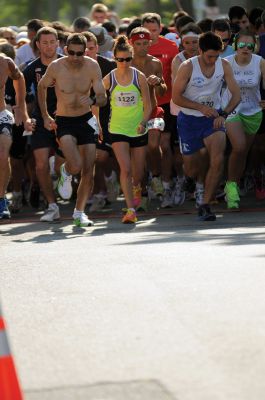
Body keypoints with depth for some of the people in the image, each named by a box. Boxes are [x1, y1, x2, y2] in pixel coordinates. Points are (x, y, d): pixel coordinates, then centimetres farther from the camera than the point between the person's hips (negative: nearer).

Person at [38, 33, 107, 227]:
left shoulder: (92, 67, -10)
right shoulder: (56, 67, -13)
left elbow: (103, 98, -9)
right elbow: (42, 87, 7)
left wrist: (93, 100, -32)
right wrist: (45, 116, 6)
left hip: (86, 120, 2)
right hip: (64, 122, -2)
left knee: (88, 171, 0)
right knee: (76, 165, -23)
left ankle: (79, 212, 17)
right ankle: (66, 172, 15)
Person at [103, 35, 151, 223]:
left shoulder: (139, 77, -5)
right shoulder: (109, 79, -5)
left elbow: (147, 106, -1)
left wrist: (143, 123, -17)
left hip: (138, 130, 1)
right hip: (118, 129, -1)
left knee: (138, 174, 10)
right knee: (125, 169, -18)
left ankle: (133, 194, 44)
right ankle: (131, 209, -17)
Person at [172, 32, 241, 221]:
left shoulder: (224, 65, -5)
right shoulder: (187, 67, -14)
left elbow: (236, 94, -3)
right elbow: (176, 97, -10)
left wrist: (223, 114, -17)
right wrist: (201, 107, -19)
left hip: (213, 118, 1)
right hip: (189, 120, -1)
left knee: (218, 160, -23)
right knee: (191, 170, 7)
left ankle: (205, 206, -15)